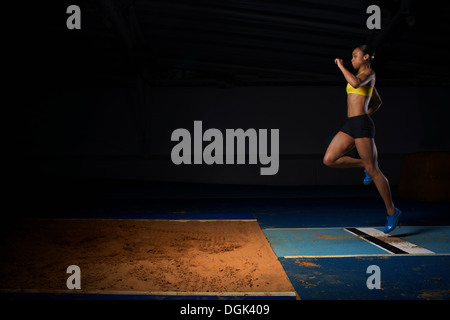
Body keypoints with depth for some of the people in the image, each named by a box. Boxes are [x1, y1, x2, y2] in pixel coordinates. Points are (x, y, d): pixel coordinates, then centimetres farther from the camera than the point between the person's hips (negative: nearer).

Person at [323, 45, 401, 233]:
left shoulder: (369, 72, -3)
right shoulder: (364, 78, 23)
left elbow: (355, 83, -27)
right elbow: (377, 102, 33)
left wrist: (341, 66, -12)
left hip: (362, 126, -9)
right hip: (350, 126, 9)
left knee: (372, 170, -4)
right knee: (329, 160, -2)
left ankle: (392, 212, 8)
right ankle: (366, 165, 13)